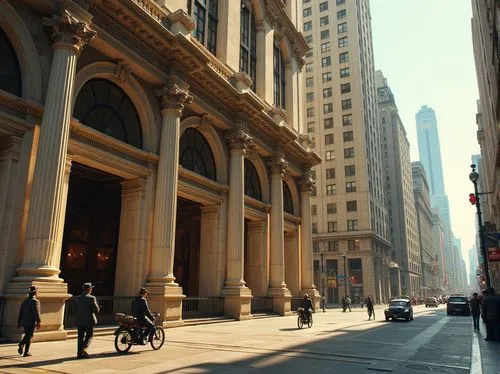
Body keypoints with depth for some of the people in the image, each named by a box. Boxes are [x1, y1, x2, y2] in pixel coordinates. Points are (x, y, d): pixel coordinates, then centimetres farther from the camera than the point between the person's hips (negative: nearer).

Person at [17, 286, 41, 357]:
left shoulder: (25, 301, 9)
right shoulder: (35, 301, -13)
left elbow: (21, 312, 13)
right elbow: (36, 312, -20)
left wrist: (19, 322, 20)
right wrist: (38, 322, -20)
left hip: (24, 322, 6)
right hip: (31, 322, -6)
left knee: (27, 335, 24)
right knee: (29, 337, 3)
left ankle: (21, 345, 5)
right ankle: (26, 352, 6)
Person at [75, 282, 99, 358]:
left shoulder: (78, 298, 4)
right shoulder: (91, 298, -12)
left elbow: (77, 310, 11)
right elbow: (97, 310, -10)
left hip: (80, 321, 5)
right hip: (89, 321, -5)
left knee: (80, 337, 11)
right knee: (89, 336, 6)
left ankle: (79, 353, 12)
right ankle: (84, 348, -13)